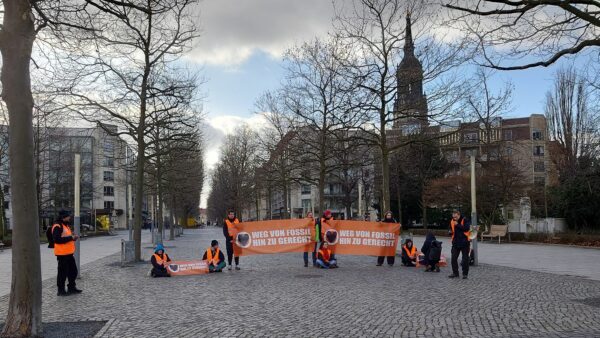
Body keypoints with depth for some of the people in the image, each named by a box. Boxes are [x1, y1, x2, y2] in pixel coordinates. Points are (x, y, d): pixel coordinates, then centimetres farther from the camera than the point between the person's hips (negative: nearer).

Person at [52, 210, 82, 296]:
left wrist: (73, 237, 7)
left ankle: (72, 287, 26)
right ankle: (61, 290, 9)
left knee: (73, 271, 15)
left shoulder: (66, 225, 18)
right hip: (62, 253, -10)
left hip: (69, 253, 10)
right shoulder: (57, 227, -14)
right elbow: (57, 239, -24)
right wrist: (70, 237, -21)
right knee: (62, 272, -1)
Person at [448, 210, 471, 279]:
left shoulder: (465, 221, -9)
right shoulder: (452, 221, 7)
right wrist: (451, 232, -2)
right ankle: (455, 273, 15)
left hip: (464, 242, -5)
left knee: (465, 259, 2)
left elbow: (466, 228, -24)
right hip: (455, 243, 5)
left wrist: (458, 225, -24)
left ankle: (465, 274, 12)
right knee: (453, 258, 3)